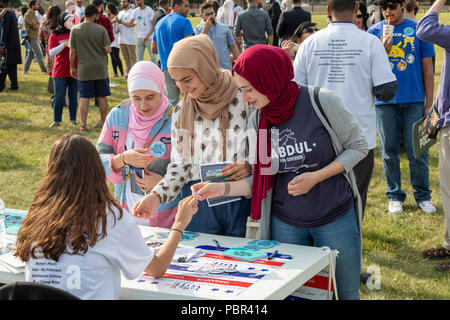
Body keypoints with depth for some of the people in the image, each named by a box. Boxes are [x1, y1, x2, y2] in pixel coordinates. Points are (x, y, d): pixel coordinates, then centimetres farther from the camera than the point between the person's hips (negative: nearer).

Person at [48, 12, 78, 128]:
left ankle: (73, 120, 17)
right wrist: (64, 45, -20)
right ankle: (57, 120, 11)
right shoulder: (54, 36, 0)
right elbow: (51, 52, -9)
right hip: (59, 72, -2)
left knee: (73, 97, 7)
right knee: (59, 97, 0)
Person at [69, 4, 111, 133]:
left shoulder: (75, 30, -4)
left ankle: (83, 125, 2)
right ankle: (103, 122, 21)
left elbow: (72, 51, -3)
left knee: (84, 98, 4)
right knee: (102, 97, 12)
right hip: (100, 69, 0)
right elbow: (108, 49, -10)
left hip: (84, 70, 0)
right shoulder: (101, 29, -7)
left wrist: (72, 67, 7)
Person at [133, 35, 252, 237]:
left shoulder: (244, 100, -6)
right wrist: (157, 195, -7)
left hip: (241, 199, -3)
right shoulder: (181, 111, 7)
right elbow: (180, 165, 7)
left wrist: (250, 167, -20)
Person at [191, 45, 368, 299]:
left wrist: (316, 176, -17)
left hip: (335, 219, -3)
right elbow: (261, 180, 3)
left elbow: (358, 146, -6)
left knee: (345, 292, 10)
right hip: (285, 225, 3)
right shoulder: (258, 118, -1)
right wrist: (222, 188, -11)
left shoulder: (321, 101, -15)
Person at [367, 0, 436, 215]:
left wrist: (429, 103, 2)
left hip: (414, 100, -1)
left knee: (417, 151, 2)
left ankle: (422, 195, 16)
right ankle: (394, 196, 20)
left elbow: (427, 69, 6)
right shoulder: (374, 32, 6)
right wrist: (382, 51, -14)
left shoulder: (418, 29, 4)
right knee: (389, 151, 7)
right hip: (385, 102, 1)